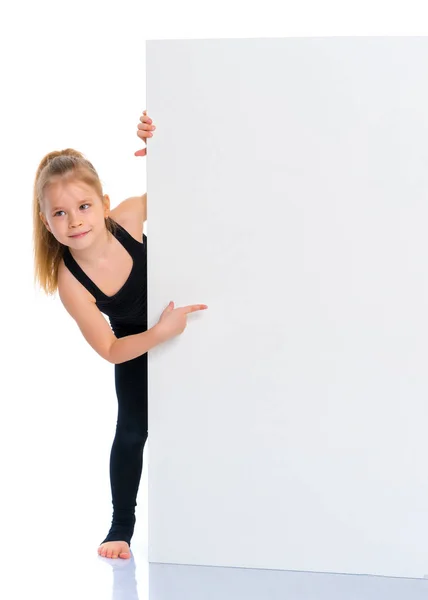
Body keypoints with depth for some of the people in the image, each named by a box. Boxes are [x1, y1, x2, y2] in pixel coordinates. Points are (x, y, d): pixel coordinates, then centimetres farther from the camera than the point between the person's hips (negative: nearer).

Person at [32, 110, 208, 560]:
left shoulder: (128, 217, -34)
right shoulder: (70, 283, -36)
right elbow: (110, 350, -28)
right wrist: (160, 333, -44)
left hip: (182, 322, 2)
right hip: (136, 345, -2)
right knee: (131, 431, -1)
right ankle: (121, 528, 16)